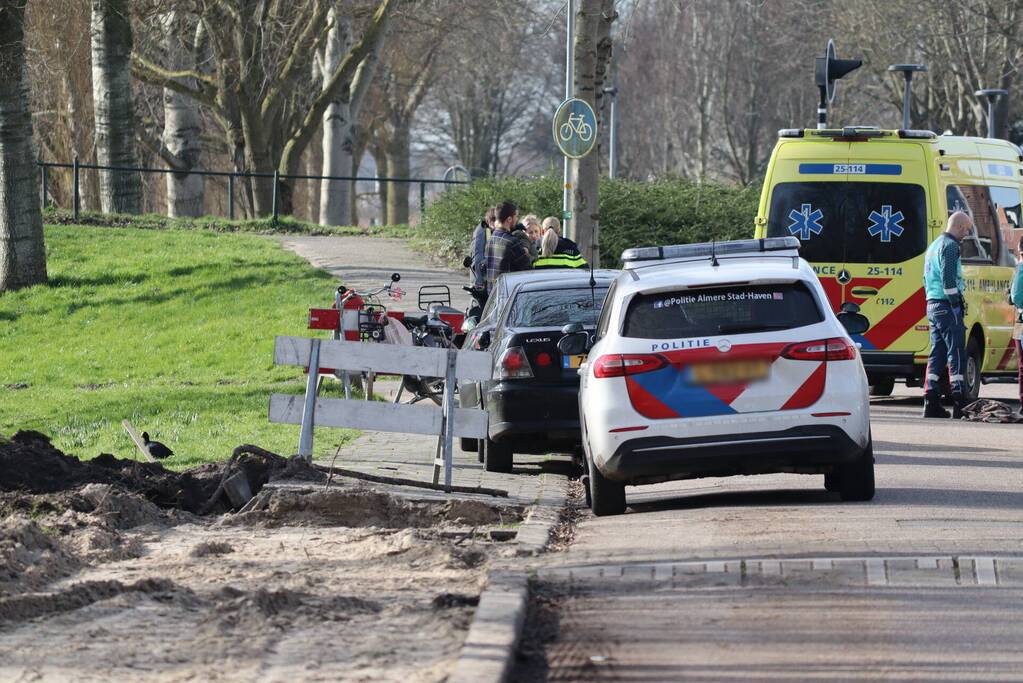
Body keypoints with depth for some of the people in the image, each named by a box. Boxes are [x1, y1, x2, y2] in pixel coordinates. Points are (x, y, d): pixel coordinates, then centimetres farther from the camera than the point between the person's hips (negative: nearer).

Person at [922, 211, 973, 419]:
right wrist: (957, 304, -17)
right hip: (947, 307, -10)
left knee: (937, 353, 10)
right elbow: (948, 279, -20)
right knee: (956, 354, -9)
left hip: (932, 306, 10)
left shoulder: (934, 246, 21)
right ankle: (959, 405, -13)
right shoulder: (950, 246, -11)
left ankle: (931, 402, 7)